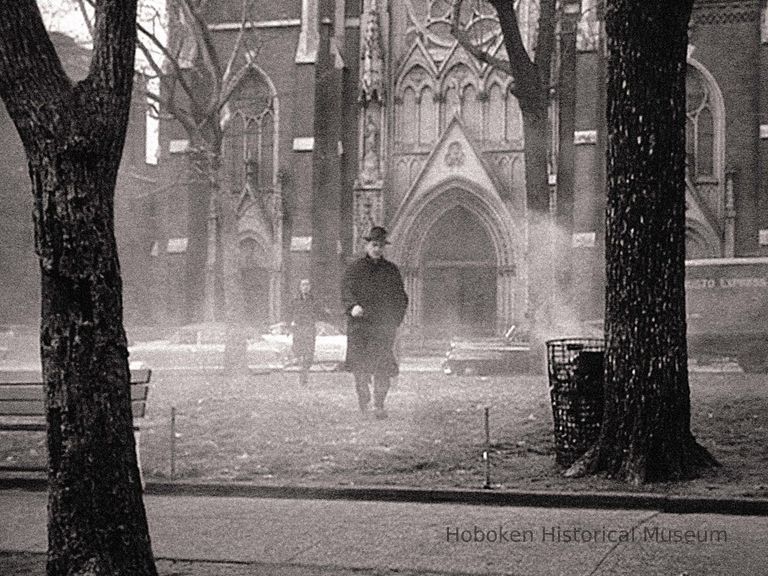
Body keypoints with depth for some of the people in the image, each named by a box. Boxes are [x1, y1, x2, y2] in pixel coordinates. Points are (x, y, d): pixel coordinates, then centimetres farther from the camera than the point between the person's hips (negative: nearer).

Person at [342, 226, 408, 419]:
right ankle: (363, 404, 6)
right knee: (360, 367, -4)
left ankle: (379, 405, -3)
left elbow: (401, 298, 17)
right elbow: (346, 291, -3)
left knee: (382, 367, -8)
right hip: (359, 324, -1)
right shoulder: (354, 269, 10)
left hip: (384, 325, 1)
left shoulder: (391, 270, 14)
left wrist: (395, 320, 4)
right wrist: (353, 306, -23)